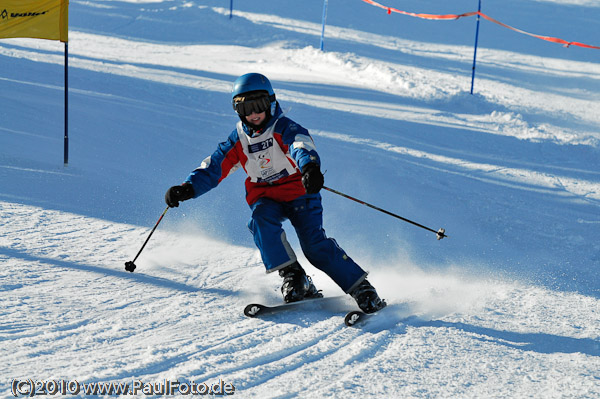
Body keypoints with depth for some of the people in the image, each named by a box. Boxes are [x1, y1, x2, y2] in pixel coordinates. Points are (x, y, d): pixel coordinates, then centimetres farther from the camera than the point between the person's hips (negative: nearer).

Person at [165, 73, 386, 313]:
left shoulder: (283, 127, -11)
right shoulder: (238, 140, 4)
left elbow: (301, 145, -32)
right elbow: (213, 168, 7)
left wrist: (310, 167, -55)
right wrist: (188, 189, -10)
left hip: (298, 191, -4)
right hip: (265, 198, 4)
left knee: (314, 244, -19)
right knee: (262, 221, -31)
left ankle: (363, 290, -11)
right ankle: (293, 278, -27)